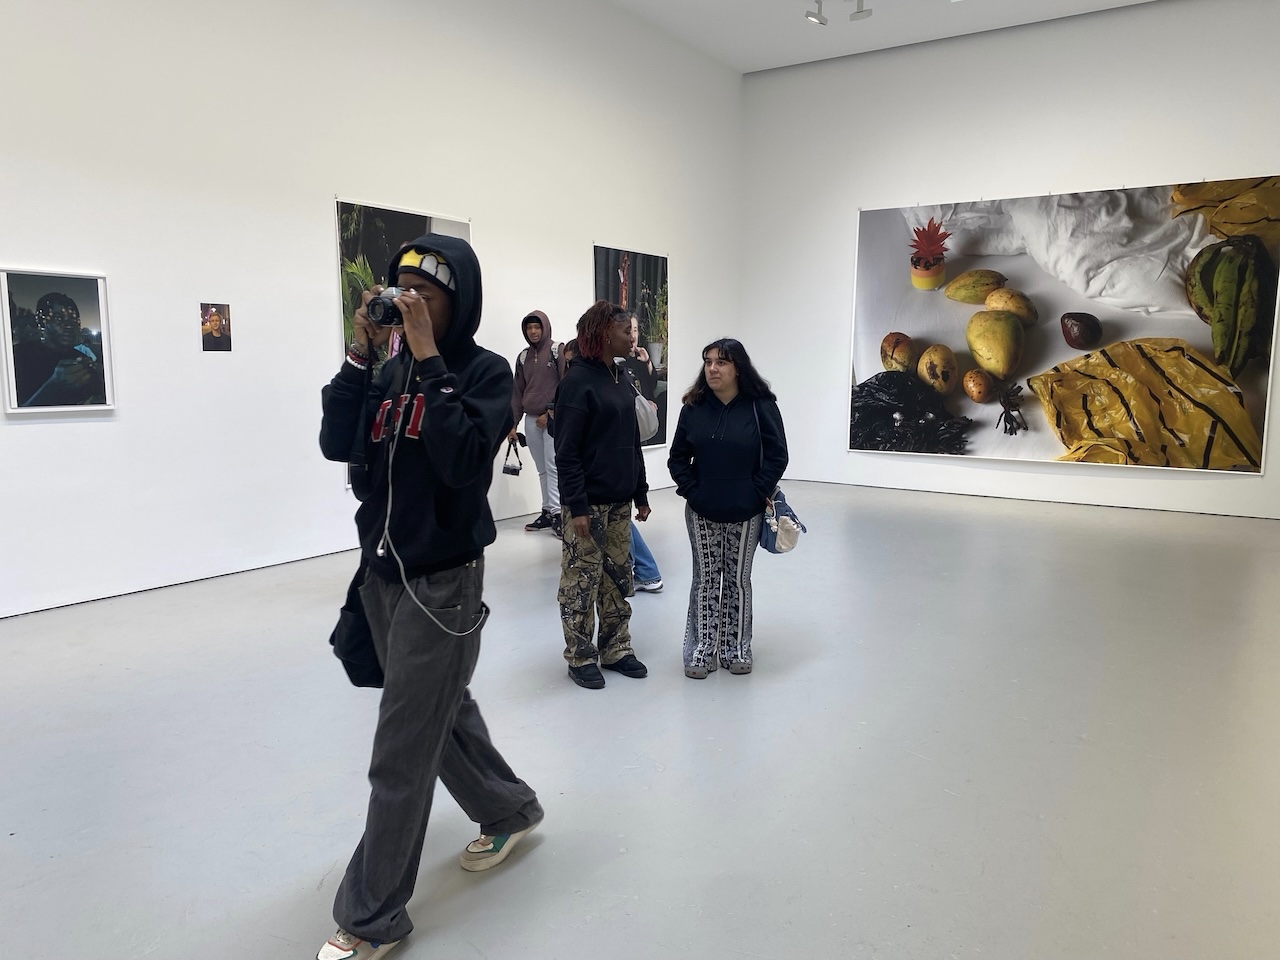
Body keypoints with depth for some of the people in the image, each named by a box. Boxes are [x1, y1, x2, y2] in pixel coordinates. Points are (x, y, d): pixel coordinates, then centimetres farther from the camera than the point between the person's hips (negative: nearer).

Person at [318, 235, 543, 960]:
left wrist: (428, 359, -23)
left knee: (401, 756, 0)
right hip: (383, 574, 7)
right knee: (441, 711, 22)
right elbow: (337, 444, -2)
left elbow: (461, 458, -25)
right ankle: (510, 810, 45)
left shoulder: (486, 371, -10)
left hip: (442, 580, -7)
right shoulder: (393, 372, 6)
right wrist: (361, 355, -8)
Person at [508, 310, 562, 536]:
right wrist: (513, 422, 9)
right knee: (542, 469, 6)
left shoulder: (558, 351, -2)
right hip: (531, 420, 5)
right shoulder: (523, 356, 12)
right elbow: (518, 391, 14)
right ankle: (547, 512, 10)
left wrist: (550, 412, -12)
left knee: (553, 466, -11)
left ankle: (557, 513, -11)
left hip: (553, 418, -5)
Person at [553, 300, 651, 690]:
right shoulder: (578, 379, -12)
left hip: (620, 501, 8)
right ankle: (581, 658, 14)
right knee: (582, 580, 2)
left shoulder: (620, 377, 11)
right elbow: (566, 451, -16)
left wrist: (641, 494, 14)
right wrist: (576, 507, -19)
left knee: (618, 577, 14)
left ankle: (616, 649, 26)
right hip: (589, 502, -8)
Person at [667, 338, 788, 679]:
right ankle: (701, 650, 18)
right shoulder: (694, 407, -1)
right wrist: (691, 490, -6)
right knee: (706, 579, 8)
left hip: (745, 513, -2)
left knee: (738, 578, 10)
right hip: (702, 512, 2)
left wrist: (758, 493, -11)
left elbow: (777, 455, -7)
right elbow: (678, 457, 4)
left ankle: (736, 649, 24)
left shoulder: (761, 406, -9)